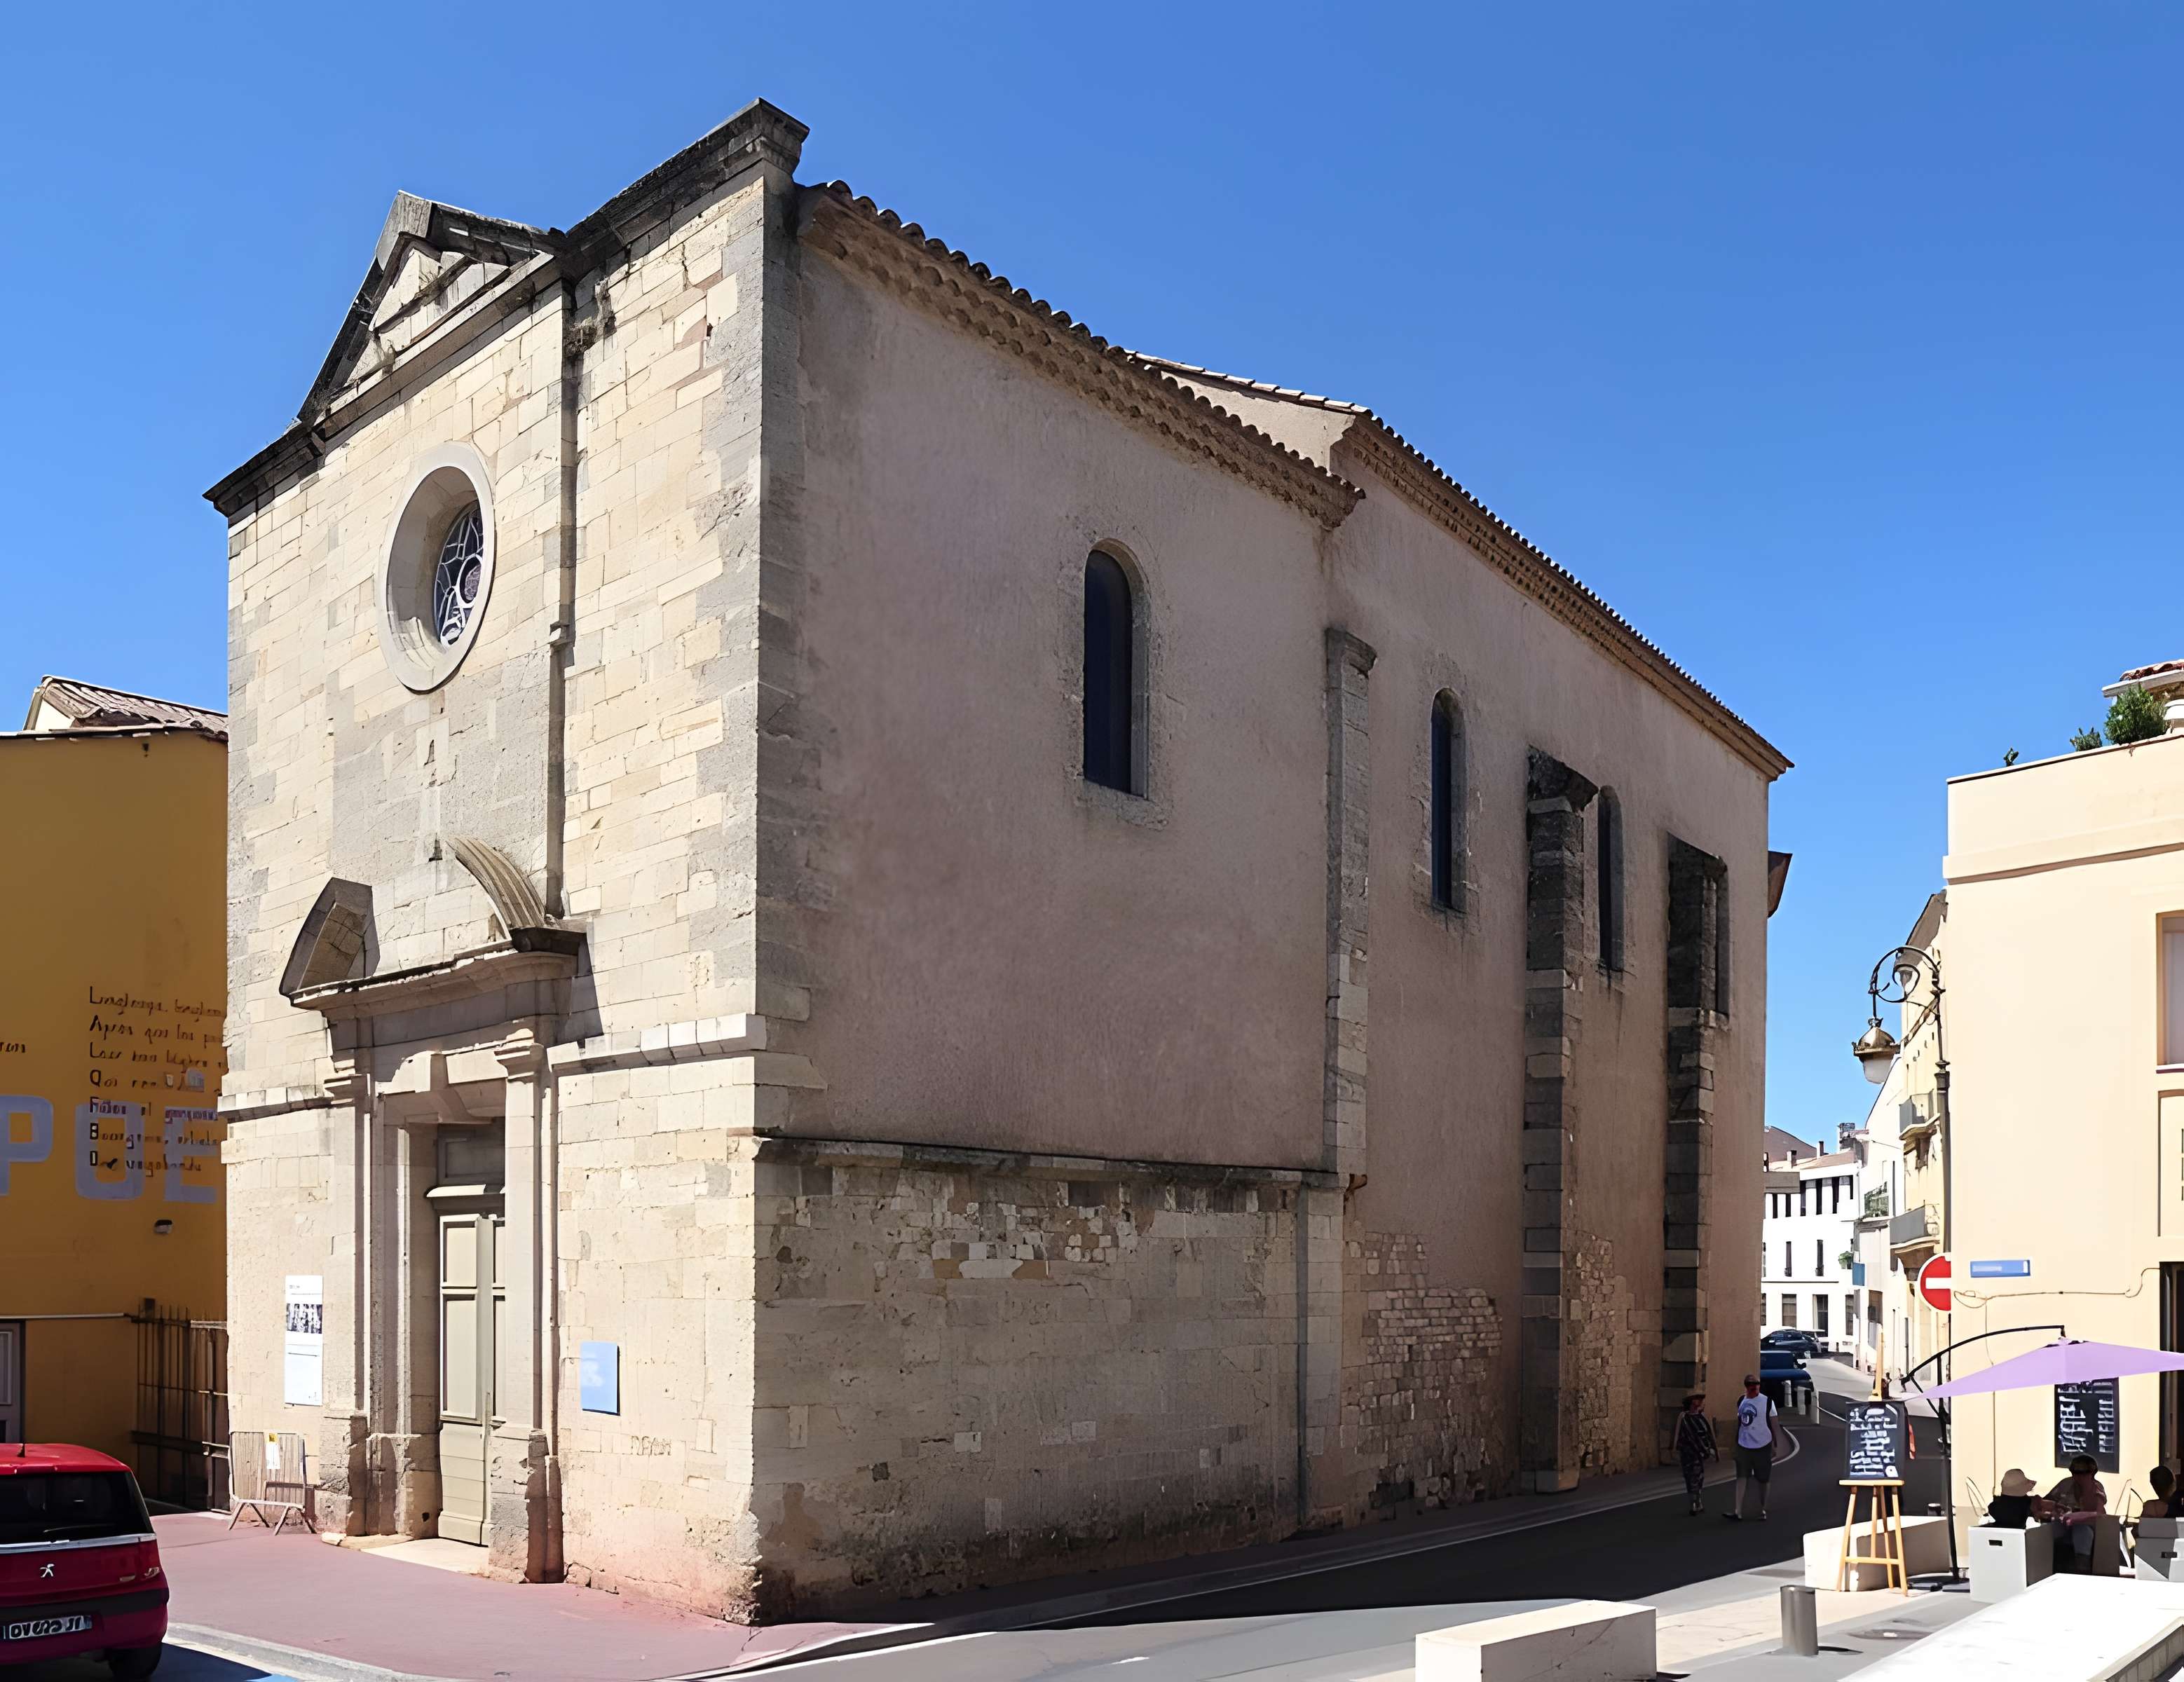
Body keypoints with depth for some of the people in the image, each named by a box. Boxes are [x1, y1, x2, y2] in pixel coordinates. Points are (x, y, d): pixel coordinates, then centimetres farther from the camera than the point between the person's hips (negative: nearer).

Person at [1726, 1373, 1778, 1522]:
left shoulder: (1767, 1401, -4)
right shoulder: (1741, 1401, 9)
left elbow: (1773, 1424, -2)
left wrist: (1774, 1446, -5)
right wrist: (1736, 1444, 17)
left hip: (1762, 1446, -3)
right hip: (1744, 1446, 3)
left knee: (1763, 1480, 7)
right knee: (1741, 1478, -6)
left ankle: (1763, 1511, 21)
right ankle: (1737, 1512, -11)